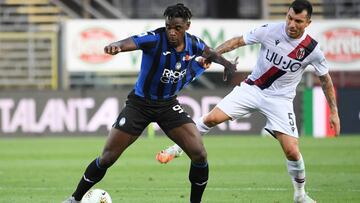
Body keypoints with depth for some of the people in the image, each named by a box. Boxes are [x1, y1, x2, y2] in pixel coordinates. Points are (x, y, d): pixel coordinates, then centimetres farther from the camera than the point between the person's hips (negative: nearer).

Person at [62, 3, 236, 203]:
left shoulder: (193, 44, -10)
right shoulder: (155, 38, -25)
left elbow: (209, 52, 17)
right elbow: (131, 42, -48)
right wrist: (116, 46, -68)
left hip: (168, 104, 3)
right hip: (140, 103, -3)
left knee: (199, 155, -12)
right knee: (107, 158, -3)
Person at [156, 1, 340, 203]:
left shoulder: (312, 49, -15)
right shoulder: (270, 31, -15)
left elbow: (325, 79, 0)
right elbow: (238, 41, -2)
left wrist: (334, 112, 1)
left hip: (280, 99, -1)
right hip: (252, 87, 1)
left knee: (292, 151, -12)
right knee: (212, 118, -9)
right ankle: (177, 148, 14)